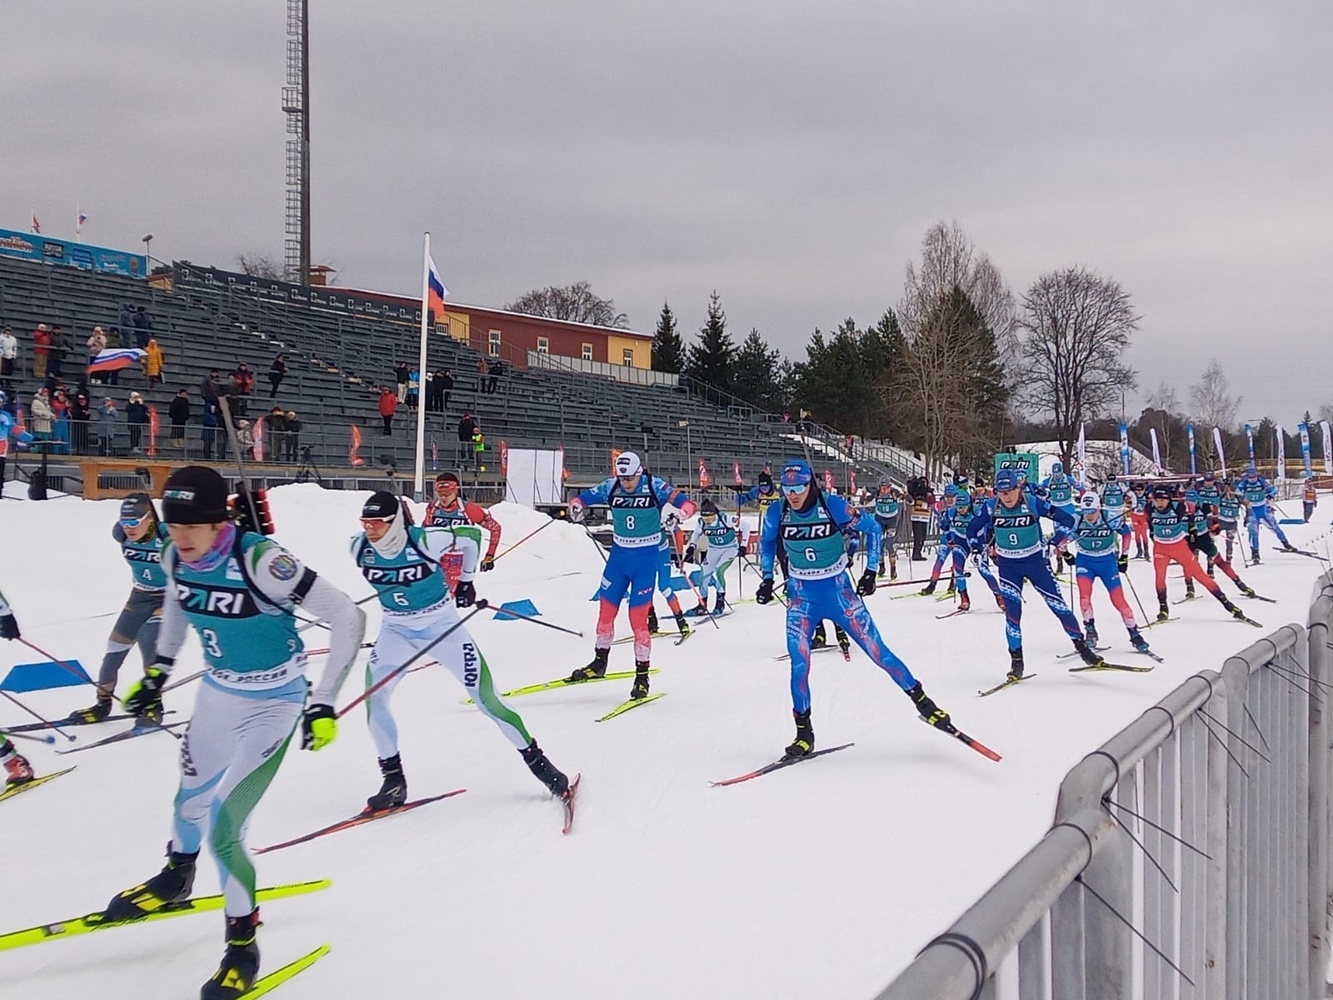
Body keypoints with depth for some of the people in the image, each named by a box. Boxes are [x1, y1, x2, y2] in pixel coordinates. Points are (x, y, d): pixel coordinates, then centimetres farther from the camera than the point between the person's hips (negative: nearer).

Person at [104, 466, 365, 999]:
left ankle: (243, 941, 13)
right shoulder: (177, 557, -11)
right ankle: (177, 878, 55)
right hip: (217, 693, 6)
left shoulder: (260, 561, -31)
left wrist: (324, 702, -27)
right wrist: (158, 670, 16)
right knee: (191, 798, 22)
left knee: (221, 830, -10)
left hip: (272, 706, -6)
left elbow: (347, 617, -27)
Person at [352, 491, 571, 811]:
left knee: (486, 698, -3)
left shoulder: (425, 541, -27)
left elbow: (471, 536, -9)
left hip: (442, 626, -3)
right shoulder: (360, 548, -15)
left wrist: (466, 579, 1)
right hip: (396, 631, 4)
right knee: (372, 696, -16)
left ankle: (536, 761, 13)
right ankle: (393, 780, -1)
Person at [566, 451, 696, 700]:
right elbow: (582, 497, 6)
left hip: (646, 557, -4)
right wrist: (577, 508, -17)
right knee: (606, 609, 9)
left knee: (638, 617, -7)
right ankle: (599, 663, 28)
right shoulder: (611, 487, -3)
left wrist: (677, 514, -38)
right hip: (618, 555, 4)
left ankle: (642, 674, 6)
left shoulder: (655, 487, -13)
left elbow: (688, 504, -16)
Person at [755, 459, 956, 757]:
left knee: (876, 649, -2)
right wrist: (767, 578, 7)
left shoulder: (834, 506, -18)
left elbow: (872, 528, -2)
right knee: (799, 661, -9)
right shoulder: (777, 513, -11)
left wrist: (871, 571, -5)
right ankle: (803, 732, 5)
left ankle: (922, 701, 13)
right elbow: (766, 541, 12)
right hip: (801, 595, 2)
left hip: (838, 590, -1)